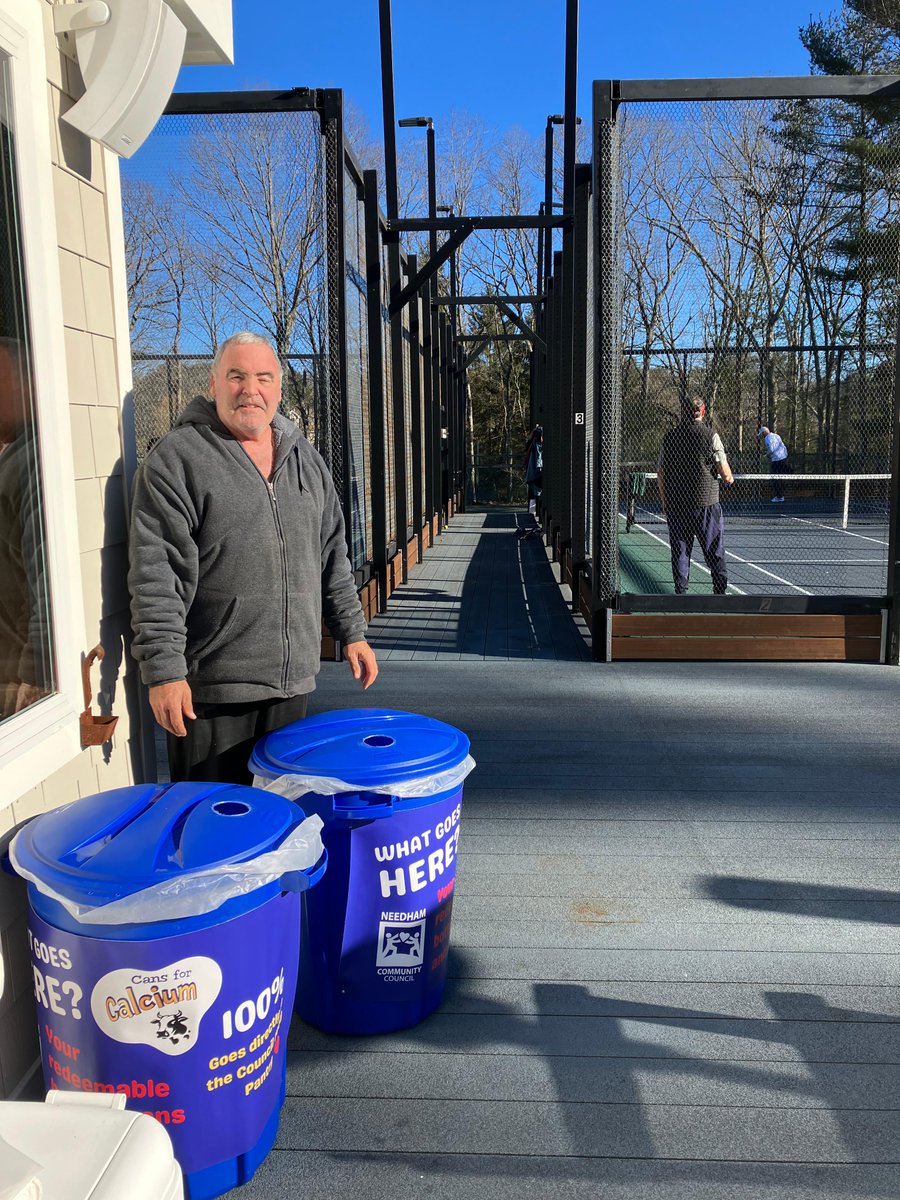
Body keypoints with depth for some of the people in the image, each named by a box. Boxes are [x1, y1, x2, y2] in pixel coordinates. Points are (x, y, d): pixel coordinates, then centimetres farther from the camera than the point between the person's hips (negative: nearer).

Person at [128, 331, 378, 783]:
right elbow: (155, 576, -13)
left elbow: (332, 556, 17)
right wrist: (164, 670, -17)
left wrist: (352, 632, 14)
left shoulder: (304, 458, 12)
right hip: (212, 687, -5)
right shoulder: (177, 458, -7)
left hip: (292, 678, 5)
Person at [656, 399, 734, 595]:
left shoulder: (670, 437, 6)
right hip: (706, 504, -3)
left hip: (675, 505, 3)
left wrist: (665, 503, 18)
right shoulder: (710, 435, -5)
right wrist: (729, 478, 17)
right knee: (715, 551, 4)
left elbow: (660, 473, 10)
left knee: (680, 551, 8)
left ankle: (680, 592, 9)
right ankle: (720, 591, 5)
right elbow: (725, 472, -7)